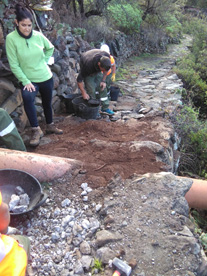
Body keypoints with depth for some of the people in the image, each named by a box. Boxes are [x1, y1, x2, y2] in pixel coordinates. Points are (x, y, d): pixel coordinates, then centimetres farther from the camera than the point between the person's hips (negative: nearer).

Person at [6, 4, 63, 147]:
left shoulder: (38, 35, -6)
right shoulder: (11, 38, -14)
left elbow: (50, 48, 15)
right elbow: (14, 65, -13)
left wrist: (44, 61, 5)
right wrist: (25, 82, -18)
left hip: (46, 77, 4)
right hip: (29, 80, -3)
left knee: (47, 102, 16)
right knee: (28, 98, -31)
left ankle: (50, 126, 40)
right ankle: (36, 130, -18)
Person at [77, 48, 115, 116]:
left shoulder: (107, 57, -31)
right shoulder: (88, 65, -43)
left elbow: (106, 69, -6)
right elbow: (79, 79, -31)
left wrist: (103, 80, -11)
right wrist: (84, 93, -26)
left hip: (97, 69, 5)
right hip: (87, 71, -5)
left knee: (102, 87, -2)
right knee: (91, 90, -14)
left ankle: (105, 108, 6)